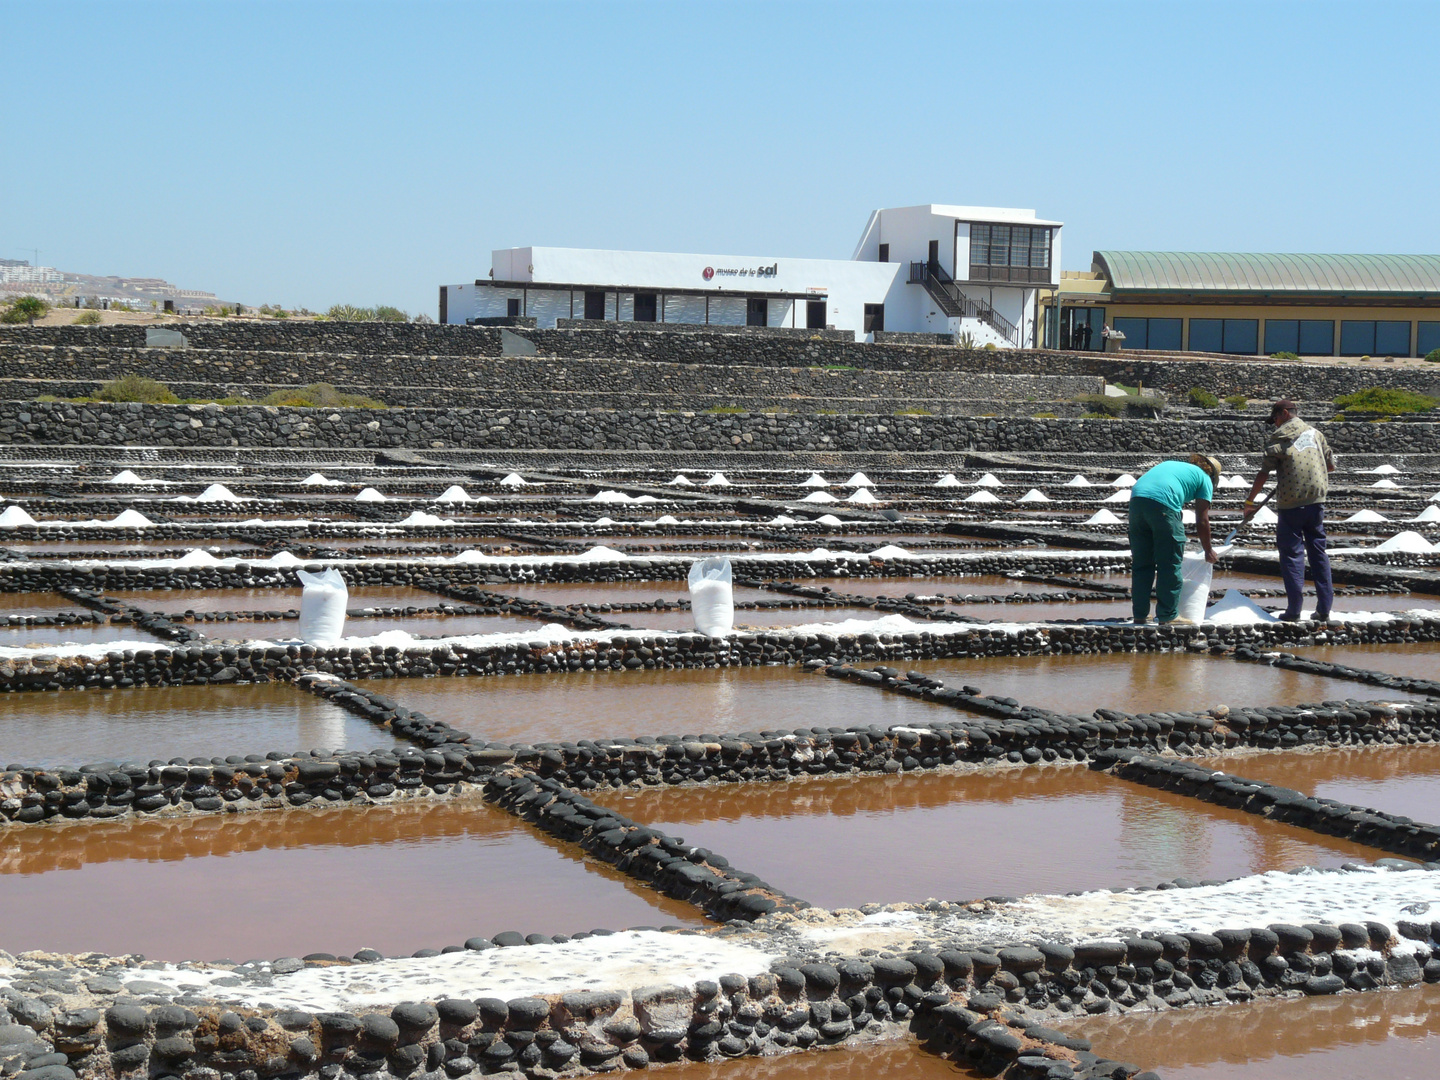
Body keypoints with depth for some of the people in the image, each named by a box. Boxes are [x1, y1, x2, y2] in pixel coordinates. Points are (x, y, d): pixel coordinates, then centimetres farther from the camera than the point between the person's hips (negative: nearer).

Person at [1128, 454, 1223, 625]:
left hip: (1136, 498, 6)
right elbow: (1202, 520, 14)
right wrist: (1209, 551, 28)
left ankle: (1140, 615, 18)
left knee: (1141, 563, 14)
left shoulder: (1171, 464, 36)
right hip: (1163, 504, -6)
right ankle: (1168, 615, 8)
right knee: (1170, 564, 6)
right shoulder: (1204, 479, 18)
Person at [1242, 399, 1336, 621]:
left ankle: (1294, 611, -3)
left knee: (1292, 553, 0)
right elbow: (1331, 465, 16)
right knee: (1318, 551, 10)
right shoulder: (1314, 433, 10)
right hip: (1316, 500, 5)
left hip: (1290, 504, -4)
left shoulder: (1280, 437, -5)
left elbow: (1264, 473, -7)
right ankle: (1324, 609, 9)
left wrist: (1249, 502, -2)